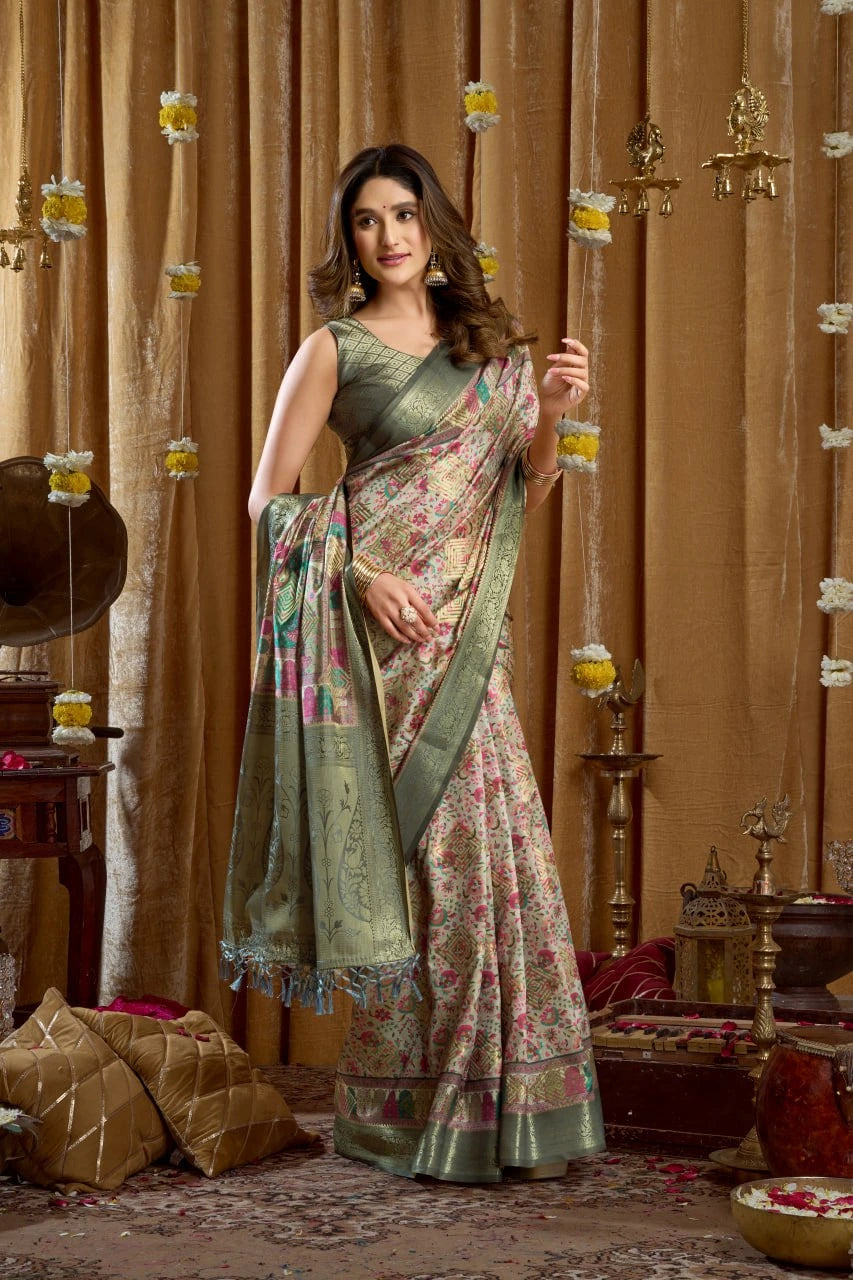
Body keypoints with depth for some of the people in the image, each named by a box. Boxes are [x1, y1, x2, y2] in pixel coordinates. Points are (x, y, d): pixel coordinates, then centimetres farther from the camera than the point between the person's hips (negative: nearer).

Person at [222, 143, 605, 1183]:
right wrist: (359, 573, -15)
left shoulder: (486, 344, 16)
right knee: (417, 846, -6)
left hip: (466, 625, 5)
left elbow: (523, 494, 17)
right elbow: (269, 499, -1)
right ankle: (407, 1110, 6)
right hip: (378, 624, -4)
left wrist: (551, 415, -2)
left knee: (484, 842, 1)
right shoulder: (334, 349, 2)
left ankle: (497, 1104, 12)